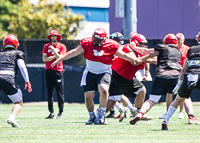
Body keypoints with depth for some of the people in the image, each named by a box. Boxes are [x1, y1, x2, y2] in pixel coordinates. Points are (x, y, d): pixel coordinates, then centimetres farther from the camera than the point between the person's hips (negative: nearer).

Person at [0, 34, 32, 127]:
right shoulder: (17, 53, 19)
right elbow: (22, 66, 3)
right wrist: (27, 81, -2)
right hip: (8, 79, -2)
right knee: (18, 103, 11)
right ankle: (12, 117, -17)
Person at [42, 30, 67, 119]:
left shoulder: (62, 46, 4)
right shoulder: (46, 46, 11)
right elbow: (44, 59, 1)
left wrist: (53, 49, -11)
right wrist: (55, 57, -6)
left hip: (58, 71, -3)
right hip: (48, 71, 3)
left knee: (60, 92, -6)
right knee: (49, 92, 4)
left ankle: (60, 113, -3)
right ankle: (51, 113, 6)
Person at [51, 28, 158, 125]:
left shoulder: (110, 46, -14)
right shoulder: (87, 43, -11)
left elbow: (123, 55, -1)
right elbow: (74, 52, -6)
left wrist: (134, 59, -14)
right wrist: (59, 59, -8)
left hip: (104, 72, -2)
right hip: (90, 72, 2)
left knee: (104, 90, -29)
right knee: (88, 96, -2)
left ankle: (101, 113, -8)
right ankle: (92, 116, 24)